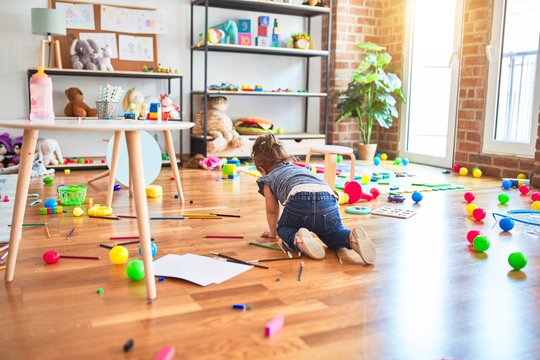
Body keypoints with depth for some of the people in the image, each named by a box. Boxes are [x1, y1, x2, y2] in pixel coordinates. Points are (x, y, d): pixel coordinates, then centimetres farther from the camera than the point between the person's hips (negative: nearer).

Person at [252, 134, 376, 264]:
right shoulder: (301, 168, 42)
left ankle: (298, 239, -9)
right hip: (329, 200, 4)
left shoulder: (268, 179, 29)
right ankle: (352, 239, -7)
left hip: (299, 201, -3)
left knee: (284, 229, 26)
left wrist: (273, 232, 55)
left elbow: (272, 211, 37)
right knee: (334, 233, 27)